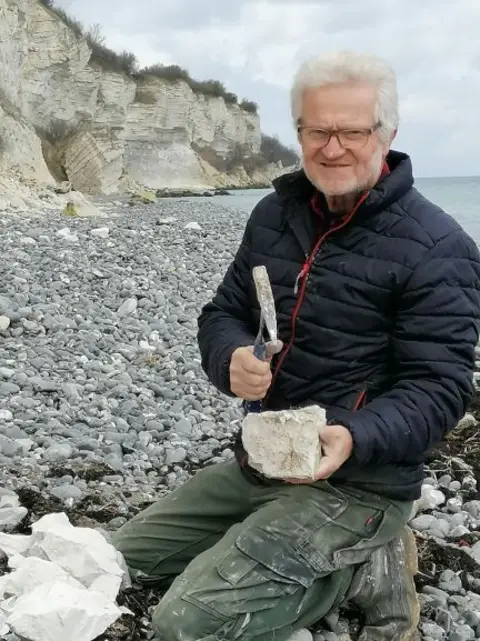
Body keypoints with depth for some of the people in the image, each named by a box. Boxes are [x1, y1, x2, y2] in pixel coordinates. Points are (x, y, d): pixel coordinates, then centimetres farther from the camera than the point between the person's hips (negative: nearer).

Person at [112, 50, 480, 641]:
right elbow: (223, 312, 9)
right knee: (128, 559, 13)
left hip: (359, 482, -8)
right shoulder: (275, 214, 5)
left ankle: (363, 566, 0)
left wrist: (354, 437, -36)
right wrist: (232, 359, -16)